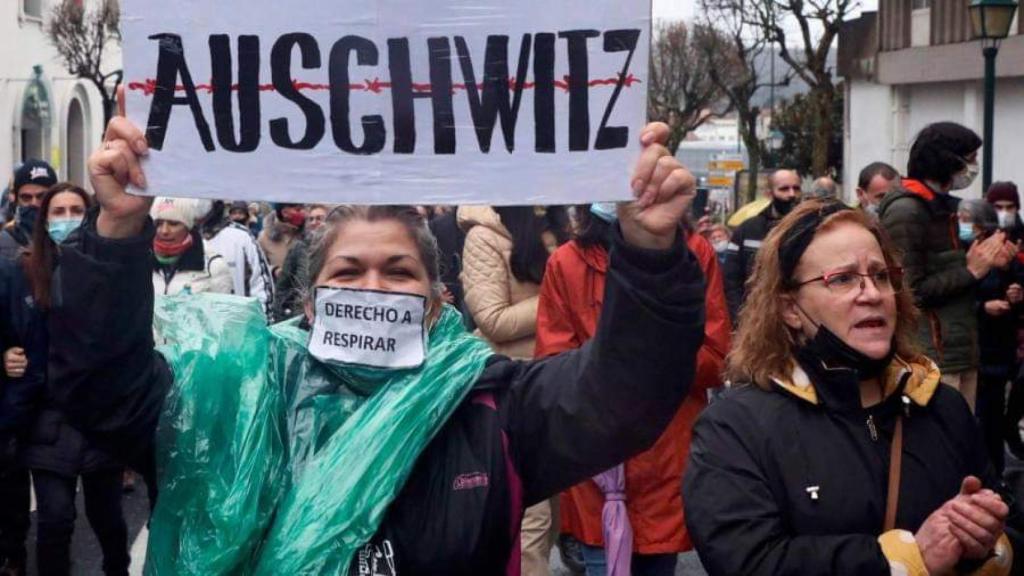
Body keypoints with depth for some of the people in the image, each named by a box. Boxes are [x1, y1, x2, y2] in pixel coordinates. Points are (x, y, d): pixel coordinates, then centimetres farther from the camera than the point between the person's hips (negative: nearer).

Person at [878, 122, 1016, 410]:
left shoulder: (943, 206, 16)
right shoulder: (905, 211, -13)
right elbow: (911, 292, -17)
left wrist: (984, 262, 3)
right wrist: (971, 270, -13)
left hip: (962, 353, 9)